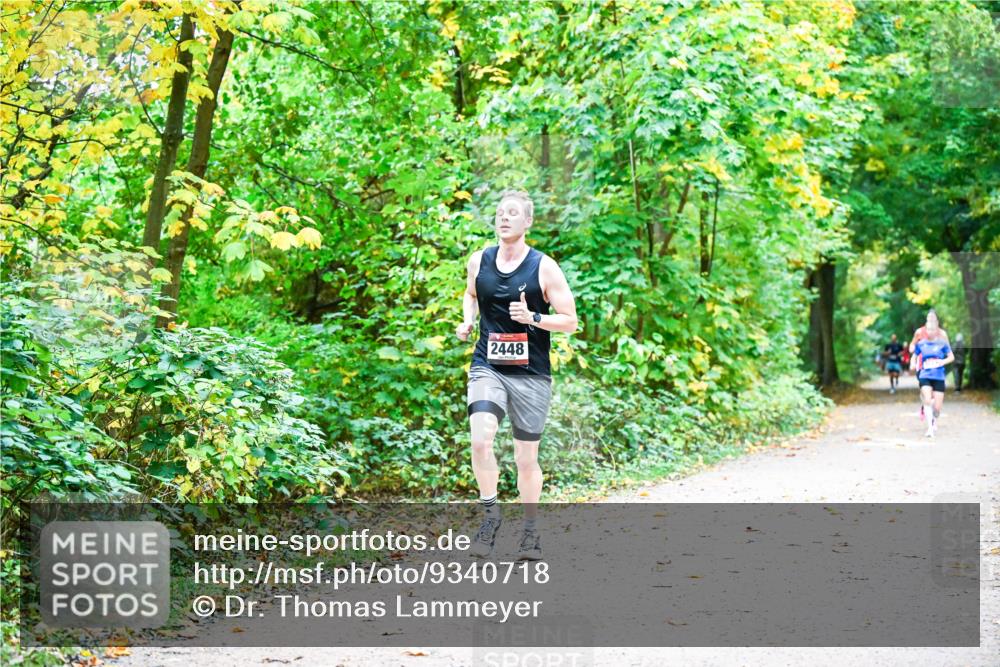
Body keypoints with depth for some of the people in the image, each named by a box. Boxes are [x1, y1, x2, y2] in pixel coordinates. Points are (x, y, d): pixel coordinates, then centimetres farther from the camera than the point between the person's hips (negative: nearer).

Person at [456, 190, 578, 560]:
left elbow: (570, 322, -4)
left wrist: (533, 318, -20)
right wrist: (467, 321, 6)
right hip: (487, 367, 1)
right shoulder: (479, 261, 4)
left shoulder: (544, 268, -6)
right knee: (480, 440, -23)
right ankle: (491, 516, -4)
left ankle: (531, 531, 27)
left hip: (531, 375, -1)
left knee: (526, 458, 8)